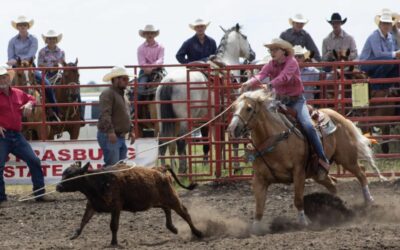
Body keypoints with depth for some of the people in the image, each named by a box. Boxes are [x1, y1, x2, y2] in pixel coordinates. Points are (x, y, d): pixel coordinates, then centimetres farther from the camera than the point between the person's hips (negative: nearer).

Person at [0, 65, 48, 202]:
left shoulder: (18, 93, 11)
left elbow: (30, 98, 32)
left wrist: (29, 104, 7)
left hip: (17, 135, 5)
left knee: (34, 161, 3)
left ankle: (40, 194, 13)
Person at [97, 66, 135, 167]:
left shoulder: (123, 96, 20)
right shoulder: (107, 94, -12)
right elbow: (105, 114, -23)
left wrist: (131, 130, 20)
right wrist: (110, 131, -32)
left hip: (121, 136, 10)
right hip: (109, 136, -10)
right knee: (112, 165, -14)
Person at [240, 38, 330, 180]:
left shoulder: (291, 62, -13)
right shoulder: (271, 65, 2)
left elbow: (284, 77, -32)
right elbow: (261, 75, -17)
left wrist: (270, 85, -49)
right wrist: (249, 83, -40)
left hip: (296, 100, -6)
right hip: (280, 100, 6)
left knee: (307, 126, -24)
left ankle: (323, 160, -20)